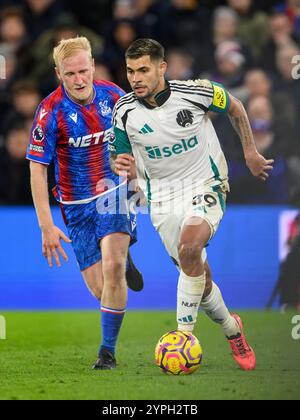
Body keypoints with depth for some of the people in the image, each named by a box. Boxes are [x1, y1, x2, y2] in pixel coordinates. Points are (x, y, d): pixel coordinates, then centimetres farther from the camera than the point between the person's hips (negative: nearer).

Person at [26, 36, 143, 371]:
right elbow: (37, 170, -14)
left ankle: (108, 350, -8)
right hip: (77, 205, -1)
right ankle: (123, 262, 37)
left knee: (112, 267, -22)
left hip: (115, 192, 1)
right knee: (99, 289, -1)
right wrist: (46, 226, -18)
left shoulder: (112, 95, -7)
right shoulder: (50, 112, -17)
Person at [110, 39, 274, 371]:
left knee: (189, 248, -31)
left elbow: (234, 108, 6)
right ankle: (232, 329, 34)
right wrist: (121, 164, -23)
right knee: (199, 279, 6)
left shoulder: (196, 92, -15)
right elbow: (119, 160, 1)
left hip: (205, 187, -3)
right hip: (163, 198, 3)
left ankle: (184, 335, -23)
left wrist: (250, 153, 10)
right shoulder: (125, 111, -10)